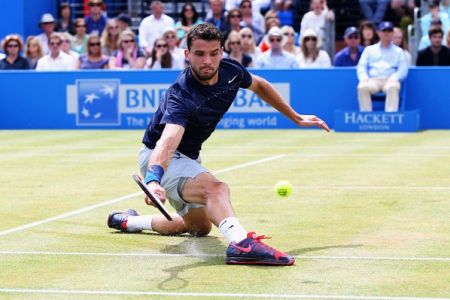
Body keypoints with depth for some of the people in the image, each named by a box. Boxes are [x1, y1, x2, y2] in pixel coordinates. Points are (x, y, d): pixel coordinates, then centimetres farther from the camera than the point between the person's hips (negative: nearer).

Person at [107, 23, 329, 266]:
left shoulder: (231, 71, -14)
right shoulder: (181, 96, -36)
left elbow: (259, 85, 11)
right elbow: (167, 141, -53)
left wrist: (296, 118, 16)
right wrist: (153, 179, -71)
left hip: (188, 157, 9)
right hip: (159, 157, -9)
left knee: (200, 227, 27)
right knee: (215, 188, -38)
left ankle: (128, 221, 40)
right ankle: (241, 244, -60)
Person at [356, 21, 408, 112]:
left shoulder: (398, 51, 22)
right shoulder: (369, 49, 25)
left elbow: (403, 70, 10)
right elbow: (361, 67, 15)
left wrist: (394, 78, -11)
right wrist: (364, 78, -7)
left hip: (390, 80, -1)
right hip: (373, 80, 1)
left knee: (393, 87, -38)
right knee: (362, 87, -34)